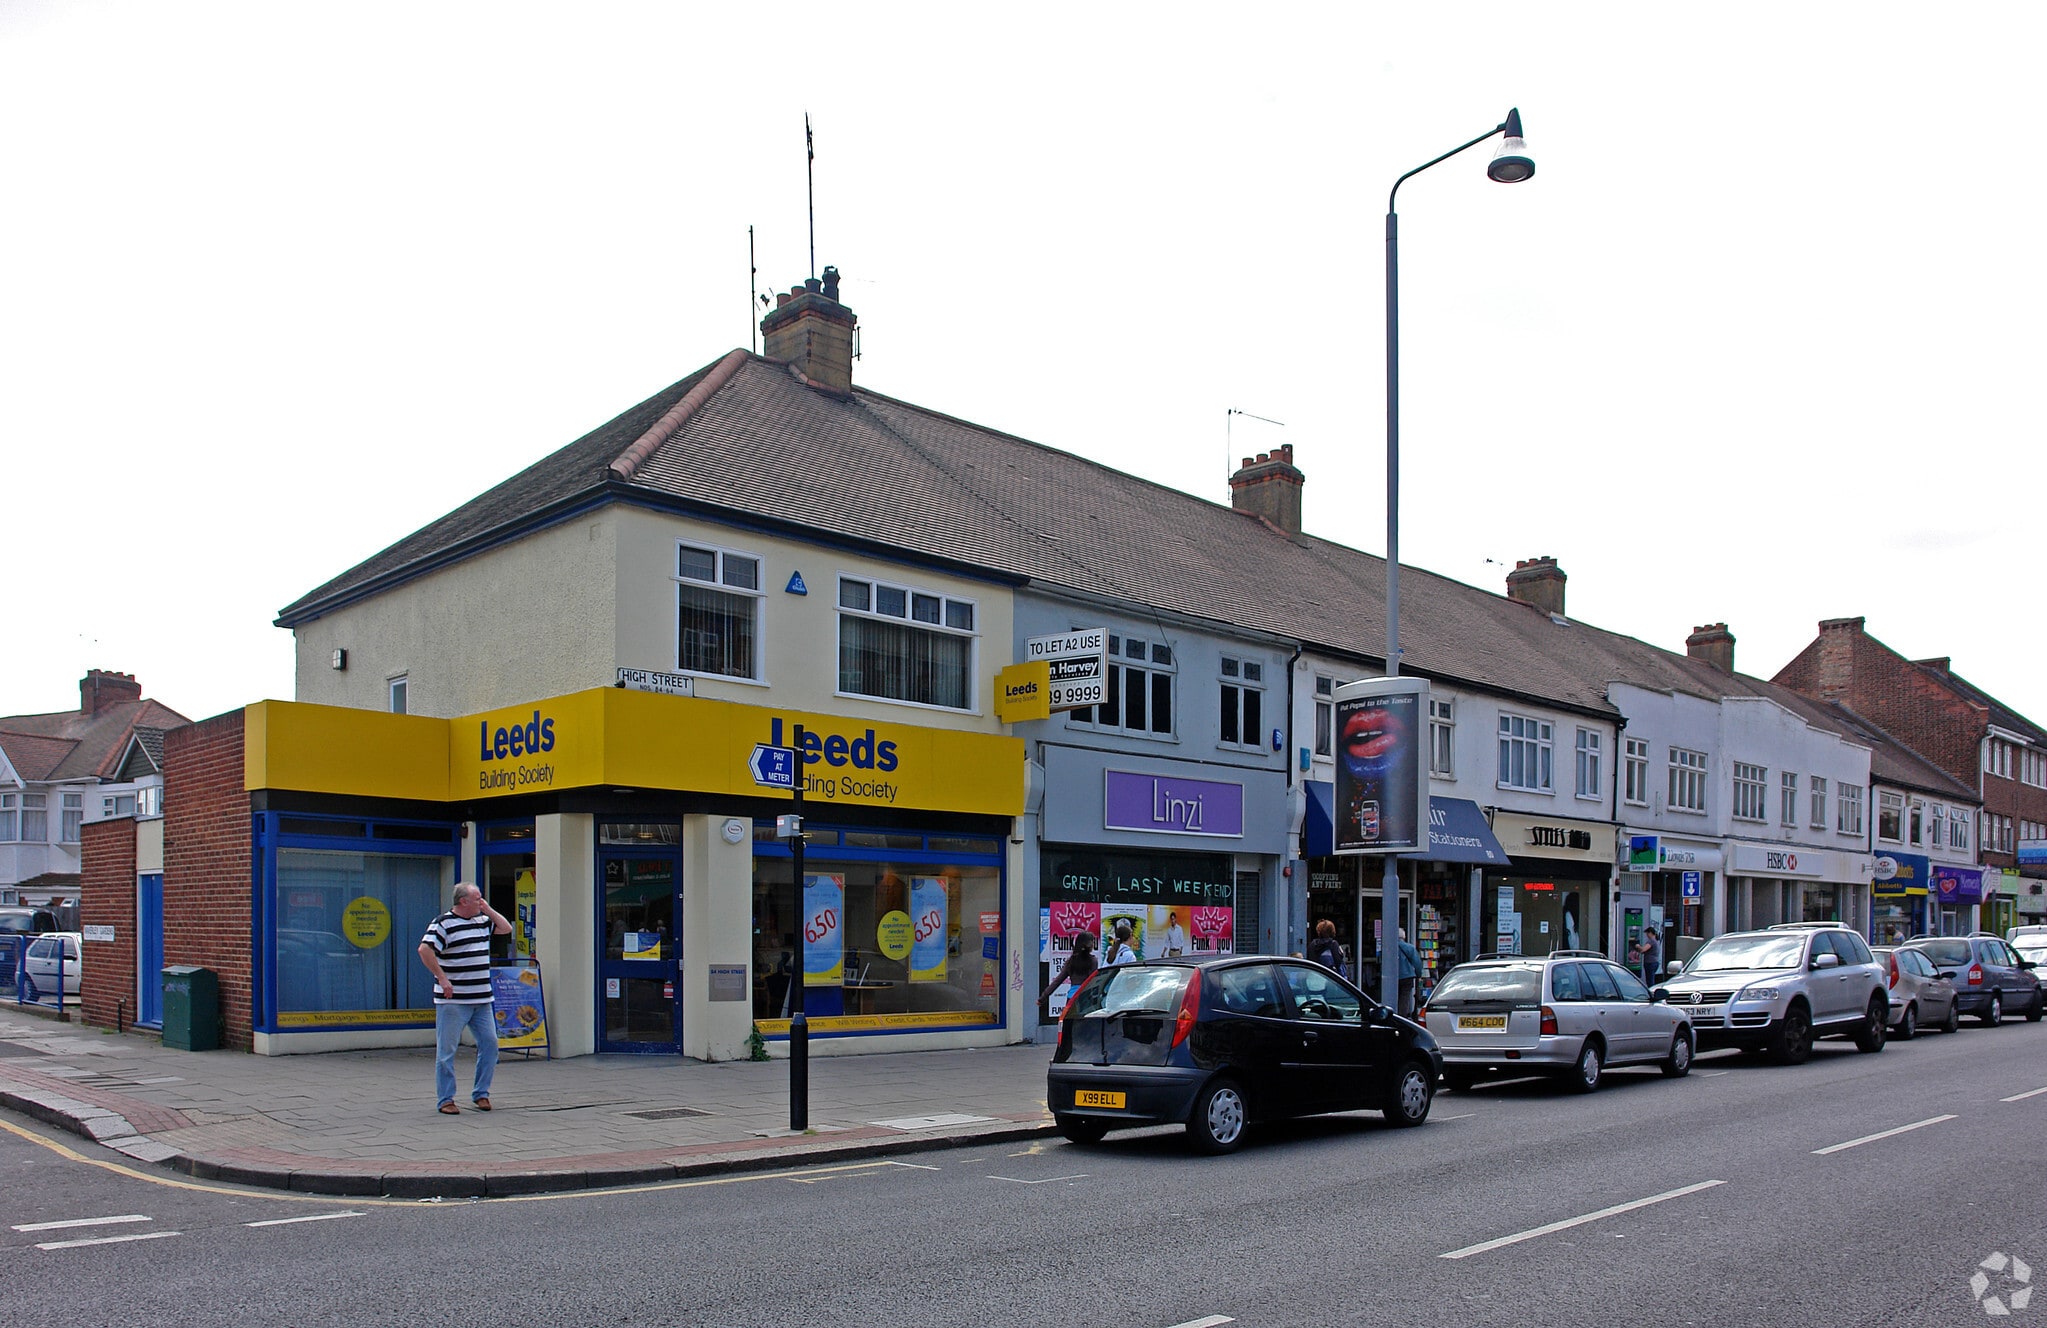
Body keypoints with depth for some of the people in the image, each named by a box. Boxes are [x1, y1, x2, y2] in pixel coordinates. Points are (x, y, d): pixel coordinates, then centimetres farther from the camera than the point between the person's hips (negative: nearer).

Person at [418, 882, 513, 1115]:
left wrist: (488, 909, 10)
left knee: (490, 1044, 5)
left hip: (481, 999, 7)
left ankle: (481, 1093, 16)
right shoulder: (444, 923, -9)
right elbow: (425, 950, -19)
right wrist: (442, 978, -21)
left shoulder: (482, 921, 14)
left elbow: (506, 929, 20)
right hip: (453, 1000, -7)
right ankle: (446, 1099, 8)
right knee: (446, 1050, 1)